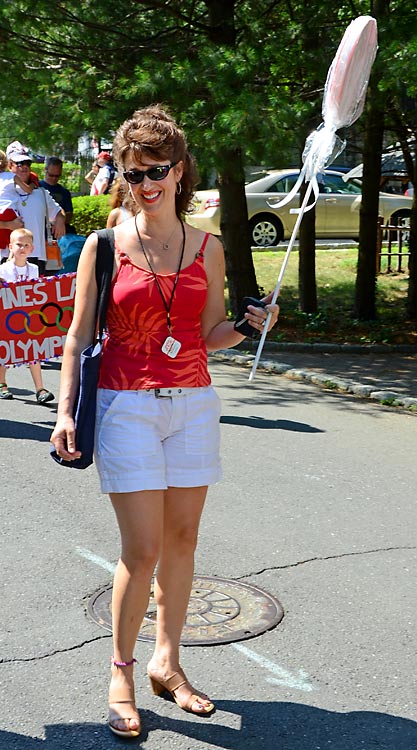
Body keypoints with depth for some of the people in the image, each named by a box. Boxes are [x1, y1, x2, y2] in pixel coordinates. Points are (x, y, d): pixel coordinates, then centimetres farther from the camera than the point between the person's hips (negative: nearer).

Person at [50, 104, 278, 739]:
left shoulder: (207, 248, 6)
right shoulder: (105, 246, -2)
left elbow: (210, 335, 12)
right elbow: (79, 337, 1)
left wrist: (250, 324, -8)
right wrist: (66, 411, -6)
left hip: (193, 404, 4)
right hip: (127, 406, -3)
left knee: (182, 539, 9)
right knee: (142, 550, -5)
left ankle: (166, 662, 26)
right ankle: (122, 672, 15)